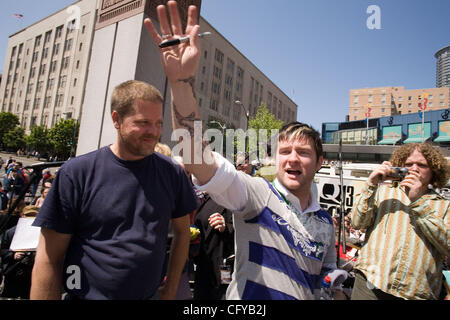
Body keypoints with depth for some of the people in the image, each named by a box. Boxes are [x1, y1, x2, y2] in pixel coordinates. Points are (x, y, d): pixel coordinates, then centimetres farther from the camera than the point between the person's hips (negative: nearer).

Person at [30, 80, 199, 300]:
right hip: (86, 294, -2)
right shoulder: (76, 173, -13)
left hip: (150, 294, 3)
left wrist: (170, 289, 2)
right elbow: (48, 261, -10)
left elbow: (182, 232, 3)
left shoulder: (171, 173, -6)